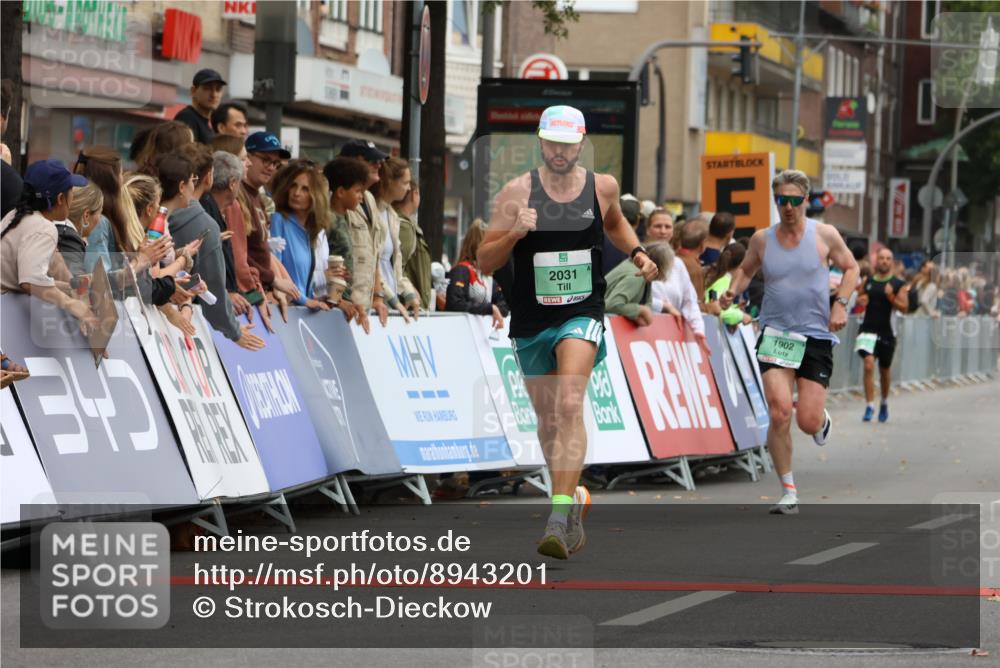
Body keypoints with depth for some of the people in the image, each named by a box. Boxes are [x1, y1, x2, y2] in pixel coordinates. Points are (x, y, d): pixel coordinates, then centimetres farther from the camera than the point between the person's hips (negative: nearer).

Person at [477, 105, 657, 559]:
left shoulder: (602, 187, 1)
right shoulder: (517, 192, -4)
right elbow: (485, 263, -4)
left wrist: (637, 252, 9)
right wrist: (514, 233, -21)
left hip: (582, 315, -2)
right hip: (531, 320, 2)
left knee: (569, 406, -22)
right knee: (548, 420, 13)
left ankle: (559, 518, -30)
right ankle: (574, 496, 39)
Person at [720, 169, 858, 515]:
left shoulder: (825, 235, -1)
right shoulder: (762, 239, 3)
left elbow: (850, 268, 11)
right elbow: (746, 269, 20)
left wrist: (840, 304, -3)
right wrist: (733, 291, 0)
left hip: (816, 336, -1)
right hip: (775, 334, 1)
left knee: (808, 422, -6)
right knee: (779, 412, -16)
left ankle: (822, 418, 36)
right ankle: (788, 491, -4)